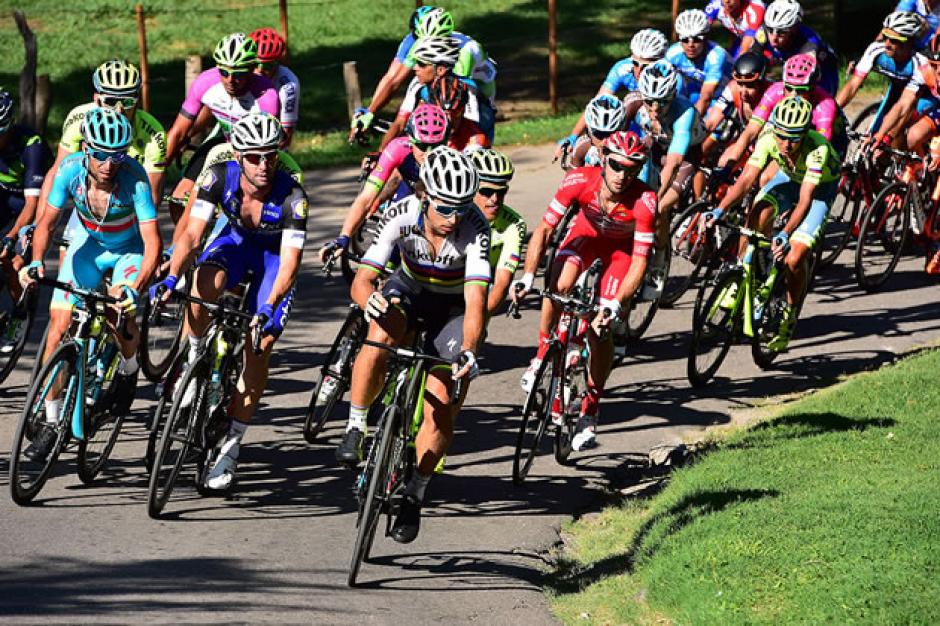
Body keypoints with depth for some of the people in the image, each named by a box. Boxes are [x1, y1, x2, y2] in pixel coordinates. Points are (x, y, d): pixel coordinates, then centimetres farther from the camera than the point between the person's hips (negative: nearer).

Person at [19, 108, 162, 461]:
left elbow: (152, 241, -35)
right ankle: (51, 423, -1)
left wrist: (136, 287, -49)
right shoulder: (71, 170, -25)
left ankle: (128, 370, 10)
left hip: (130, 249, -3)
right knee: (59, 324, -10)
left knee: (121, 313, -27)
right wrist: (36, 261, -32)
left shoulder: (134, 177, -32)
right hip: (88, 244, 3)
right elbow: (47, 222, -14)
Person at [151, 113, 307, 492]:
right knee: (205, 285, -34)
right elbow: (191, 233, -28)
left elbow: (289, 264, -35)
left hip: (274, 256, -2)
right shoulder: (220, 178, -27)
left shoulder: (291, 197, -33)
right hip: (237, 241, 2)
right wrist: (171, 277, -44)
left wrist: (269, 307, -51)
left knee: (257, 351, -11)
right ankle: (196, 359, -7)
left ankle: (230, 449, -1)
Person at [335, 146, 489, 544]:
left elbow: (475, 301, -41)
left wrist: (469, 351, -58)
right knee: (381, 336, -35)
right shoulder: (402, 215, -29)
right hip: (409, 288, 1)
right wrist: (368, 299, -55)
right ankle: (355, 430, -16)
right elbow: (362, 279, -30)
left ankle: (414, 496, 7)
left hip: (452, 306, -1)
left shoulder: (474, 228, -33)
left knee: (440, 407, -13)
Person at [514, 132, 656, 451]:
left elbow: (639, 262, -33)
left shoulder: (644, 202, -37)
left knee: (601, 329, -10)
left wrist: (617, 304, -46)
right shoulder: (580, 180, -33)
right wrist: (528, 276, -38)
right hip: (587, 233, 1)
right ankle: (542, 357, -2)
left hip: (623, 247, -1)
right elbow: (544, 229, -26)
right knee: (560, 286, -28)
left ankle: (589, 412, 8)